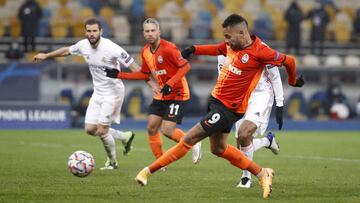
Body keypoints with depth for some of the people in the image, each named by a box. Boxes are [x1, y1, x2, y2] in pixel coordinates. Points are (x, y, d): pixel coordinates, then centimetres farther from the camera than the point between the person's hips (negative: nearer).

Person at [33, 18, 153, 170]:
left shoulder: (111, 48, -24)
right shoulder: (83, 45, -5)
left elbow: (133, 67, -22)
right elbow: (67, 51, 17)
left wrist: (152, 85, -27)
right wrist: (46, 55, 27)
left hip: (113, 93, -7)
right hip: (98, 93, 7)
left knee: (102, 131, -9)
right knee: (90, 129, 4)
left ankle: (112, 161, 17)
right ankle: (124, 137, 24)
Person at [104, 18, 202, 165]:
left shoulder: (168, 48, -20)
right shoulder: (146, 51, 5)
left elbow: (185, 66, -20)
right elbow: (144, 75, 16)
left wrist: (170, 84, -29)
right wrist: (119, 75, 12)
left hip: (178, 94, -8)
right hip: (161, 95, 8)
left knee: (167, 130, -14)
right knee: (151, 127, 2)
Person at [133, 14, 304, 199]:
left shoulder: (259, 52, -18)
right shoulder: (231, 45, 3)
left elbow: (288, 61, -6)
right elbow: (216, 49, 23)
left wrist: (293, 81, 14)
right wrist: (194, 49, 3)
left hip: (228, 108, -9)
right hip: (216, 100, 9)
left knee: (189, 139, -8)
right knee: (218, 148, 19)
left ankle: (149, 170, -1)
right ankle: (262, 173, 27)